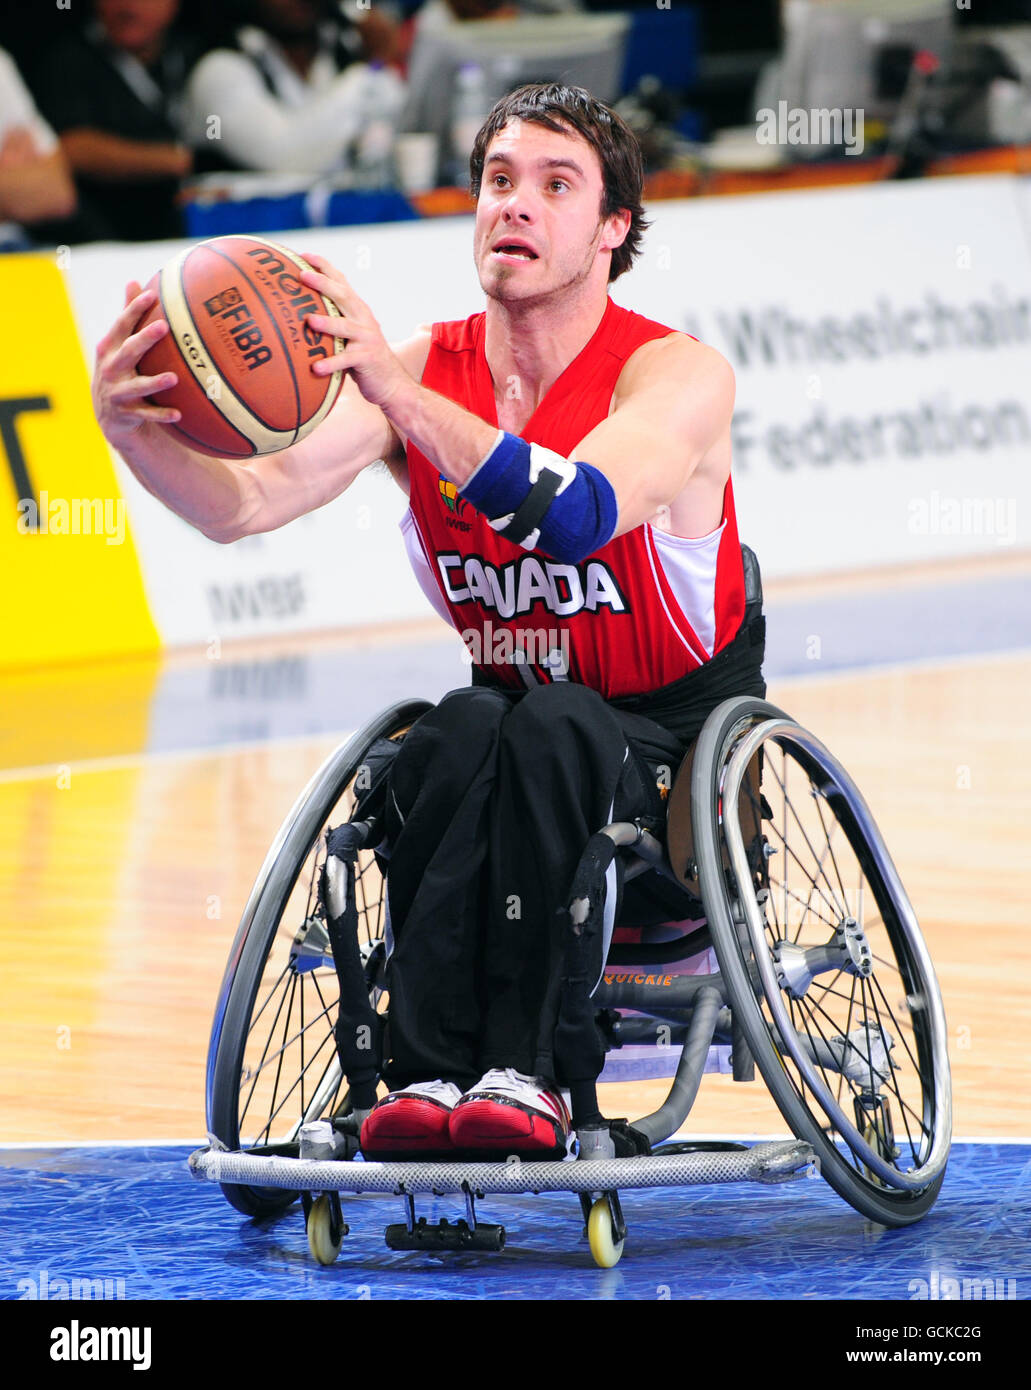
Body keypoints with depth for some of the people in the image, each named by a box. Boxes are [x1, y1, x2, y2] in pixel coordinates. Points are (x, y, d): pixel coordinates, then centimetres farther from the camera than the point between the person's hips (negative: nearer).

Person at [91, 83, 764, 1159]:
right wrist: (134, 433, -38)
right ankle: (431, 1070, -41)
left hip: (685, 755, -3)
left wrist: (401, 392, -47)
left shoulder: (678, 376, -15)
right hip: (516, 721, 3)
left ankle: (526, 1072, -42)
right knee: (465, 730, -32)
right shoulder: (421, 369, -3)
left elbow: (576, 515, -36)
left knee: (545, 730, -36)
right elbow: (246, 504, -16)